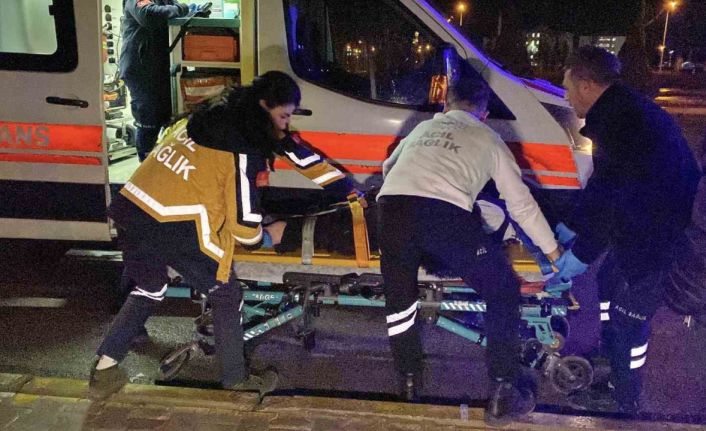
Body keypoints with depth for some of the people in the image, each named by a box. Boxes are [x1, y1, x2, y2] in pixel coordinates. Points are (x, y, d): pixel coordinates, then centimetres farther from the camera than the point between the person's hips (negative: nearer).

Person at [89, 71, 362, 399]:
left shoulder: (209, 117, 14)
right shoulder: (243, 150, -11)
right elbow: (243, 221, -10)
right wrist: (262, 238, 12)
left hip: (132, 209, 8)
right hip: (175, 228, -8)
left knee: (148, 289, 28)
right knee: (226, 295, 11)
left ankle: (104, 370, 29)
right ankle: (236, 379, 23)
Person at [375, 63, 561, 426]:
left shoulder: (422, 127, 33)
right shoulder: (488, 139, 24)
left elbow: (388, 167, 49)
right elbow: (521, 204, 25)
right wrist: (553, 251, 36)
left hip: (392, 207, 3)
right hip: (446, 216, -3)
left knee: (398, 297, 26)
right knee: (503, 292, 17)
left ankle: (409, 383, 37)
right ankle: (503, 394, 18)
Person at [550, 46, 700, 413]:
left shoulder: (621, 121, -26)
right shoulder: (620, 111, 7)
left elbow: (610, 198, -25)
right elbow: (602, 183, 15)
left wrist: (581, 253, -15)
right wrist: (572, 226, 21)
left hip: (663, 236, -10)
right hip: (645, 226, 10)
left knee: (629, 309, 3)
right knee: (610, 282, 25)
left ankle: (622, 397, 22)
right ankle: (609, 357, 45)